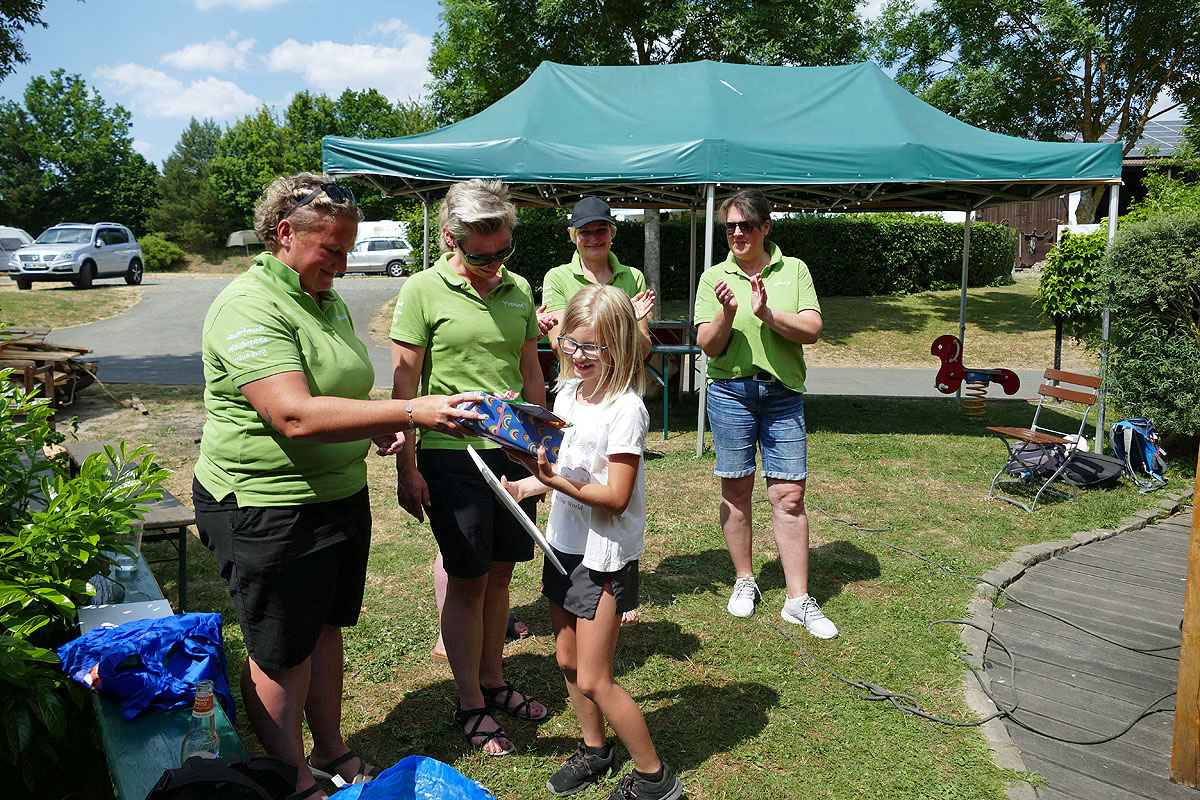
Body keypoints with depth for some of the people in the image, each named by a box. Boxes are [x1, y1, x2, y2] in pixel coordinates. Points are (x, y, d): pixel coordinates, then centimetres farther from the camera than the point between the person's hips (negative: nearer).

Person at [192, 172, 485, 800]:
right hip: (268, 508, -8)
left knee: (325, 630, 20)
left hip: (341, 496, 9)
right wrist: (410, 412, -35)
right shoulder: (248, 307, -20)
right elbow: (295, 415, -32)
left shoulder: (328, 300, 10)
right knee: (281, 654, 7)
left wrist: (376, 429, 5)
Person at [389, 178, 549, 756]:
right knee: (468, 580, 5)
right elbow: (404, 384, -7)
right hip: (452, 454, -5)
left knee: (499, 573, 15)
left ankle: (493, 681, 33)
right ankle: (470, 705, 22)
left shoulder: (518, 289, 7)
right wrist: (407, 468, -9)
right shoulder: (423, 291, -8)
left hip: (513, 449, 5)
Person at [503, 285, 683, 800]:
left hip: (605, 554, -8)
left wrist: (555, 482, -31)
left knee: (592, 679, -1)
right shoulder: (567, 394, 4)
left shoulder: (625, 409, -20)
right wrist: (528, 485, -1)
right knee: (569, 662, 19)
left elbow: (615, 498, -22)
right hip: (565, 542, 8)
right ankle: (595, 749, 41)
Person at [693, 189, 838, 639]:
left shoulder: (794, 270, 6)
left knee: (789, 497, -2)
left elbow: (812, 330, -4)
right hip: (730, 392, 0)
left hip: (783, 394, 0)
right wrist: (727, 314, -19)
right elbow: (708, 347, -1)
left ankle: (798, 600, 7)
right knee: (736, 490, 7)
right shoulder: (715, 277, 5)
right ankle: (744, 581, 25)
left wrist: (767, 314, -19)